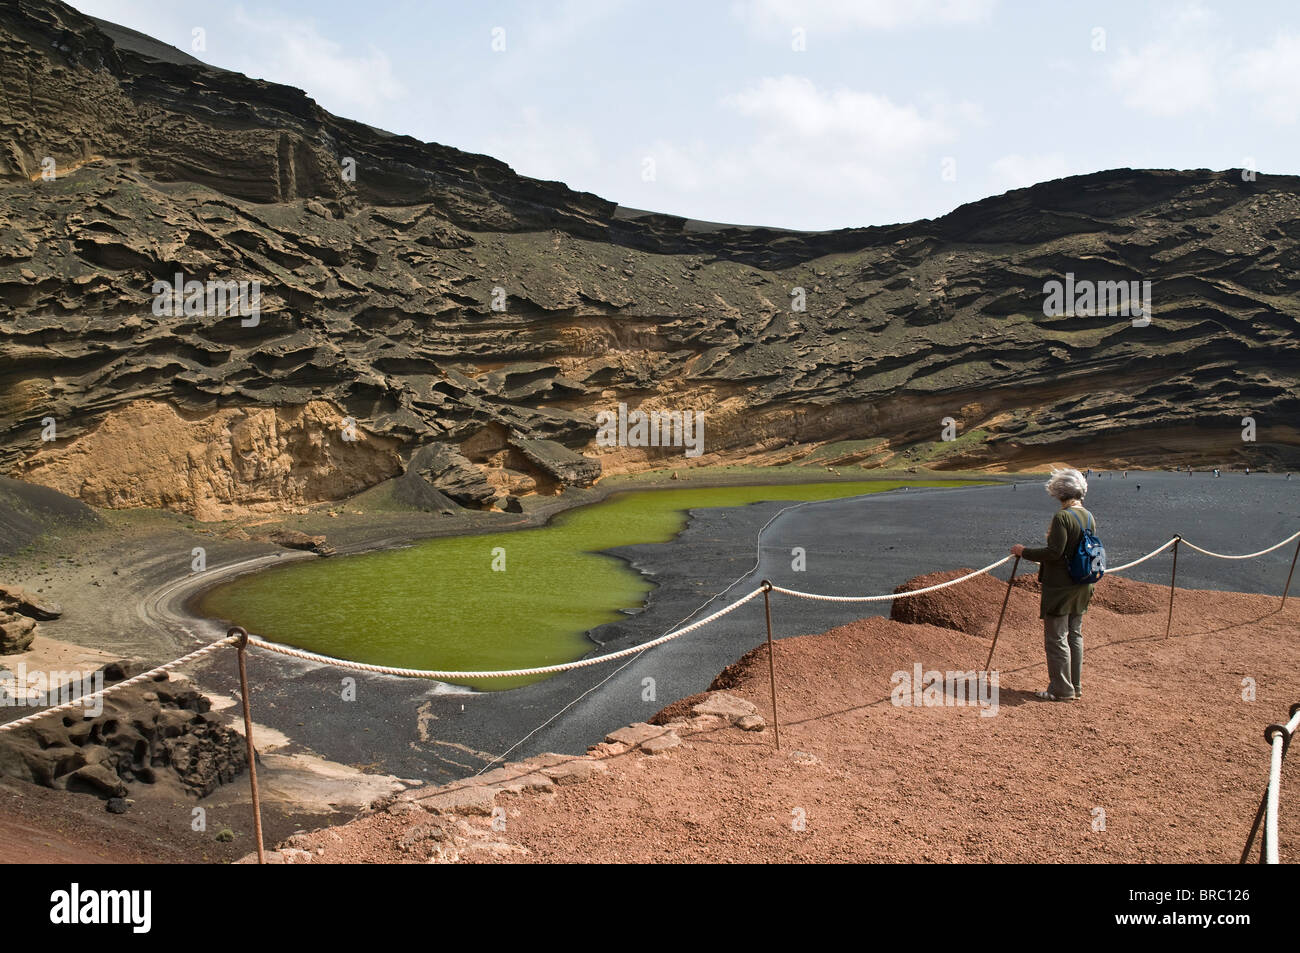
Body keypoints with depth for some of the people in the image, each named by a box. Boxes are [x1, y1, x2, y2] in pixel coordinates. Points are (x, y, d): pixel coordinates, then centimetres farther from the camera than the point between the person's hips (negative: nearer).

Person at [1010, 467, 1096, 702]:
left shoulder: (1062, 517, -18)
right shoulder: (1089, 517, 7)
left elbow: (1054, 552, -23)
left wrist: (1025, 551, -11)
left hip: (1060, 586, -8)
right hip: (1082, 586, 8)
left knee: (1056, 638, 0)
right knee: (1074, 636, 16)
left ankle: (1061, 690, 3)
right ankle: (1076, 687, 23)